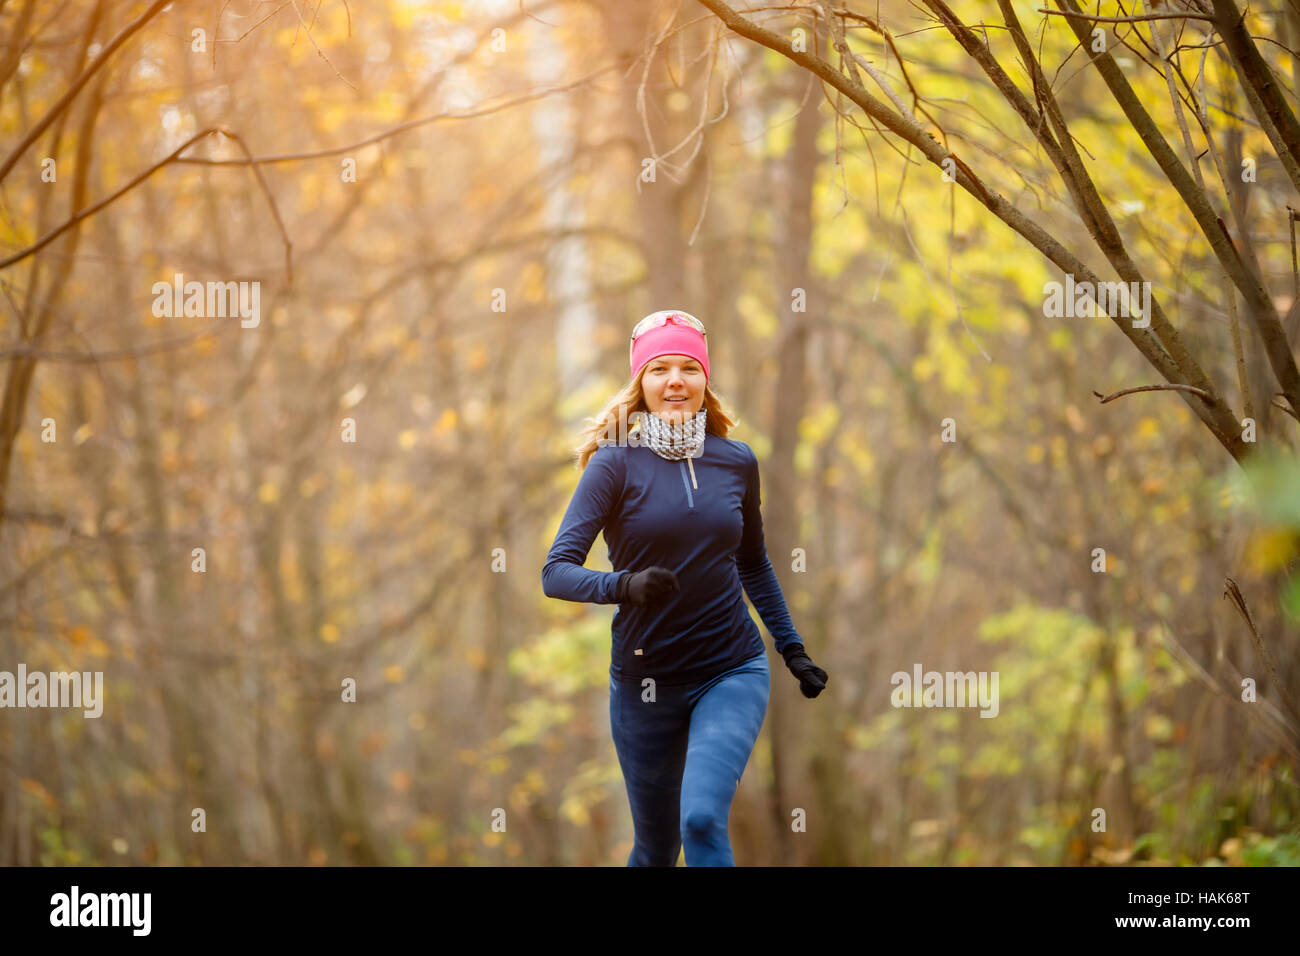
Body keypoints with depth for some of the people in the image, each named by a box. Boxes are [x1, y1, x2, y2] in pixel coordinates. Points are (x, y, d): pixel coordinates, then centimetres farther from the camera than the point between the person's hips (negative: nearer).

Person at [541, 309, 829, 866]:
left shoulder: (736, 462, 3)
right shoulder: (617, 463, -8)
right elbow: (556, 573, -16)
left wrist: (792, 648, 19)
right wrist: (624, 586, -34)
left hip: (732, 672, 1)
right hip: (645, 679, -1)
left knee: (702, 818, -23)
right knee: (656, 847, 11)